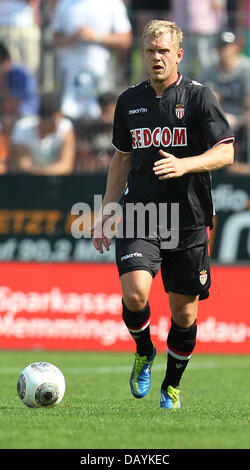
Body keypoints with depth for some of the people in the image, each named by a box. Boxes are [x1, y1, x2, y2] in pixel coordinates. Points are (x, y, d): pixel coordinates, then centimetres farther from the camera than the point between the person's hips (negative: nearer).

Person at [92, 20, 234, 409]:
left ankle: (171, 387, 25)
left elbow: (226, 152, -9)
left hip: (188, 220, -2)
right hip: (140, 217, 2)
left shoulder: (198, 97, -2)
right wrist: (104, 214, 18)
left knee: (184, 312, 3)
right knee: (134, 293, -20)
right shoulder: (129, 101, 10)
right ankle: (144, 353, 11)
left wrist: (184, 164, -27)